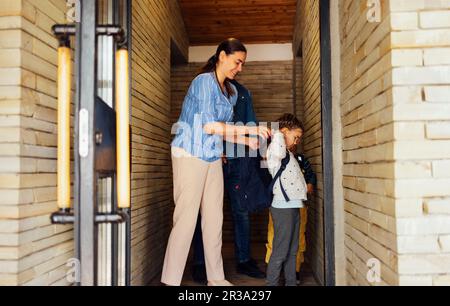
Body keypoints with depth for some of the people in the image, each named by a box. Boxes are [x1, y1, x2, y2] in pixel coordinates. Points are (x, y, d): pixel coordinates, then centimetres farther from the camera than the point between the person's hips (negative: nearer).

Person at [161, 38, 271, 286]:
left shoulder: (231, 91, 14)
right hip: (190, 155, -8)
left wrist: (246, 141, 0)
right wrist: (249, 130, -16)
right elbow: (209, 126, -18)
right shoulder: (204, 81, -10)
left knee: (214, 218, 8)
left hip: (213, 157, 8)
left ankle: (216, 277, 17)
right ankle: (171, 280, 2)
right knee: (186, 217, -8)